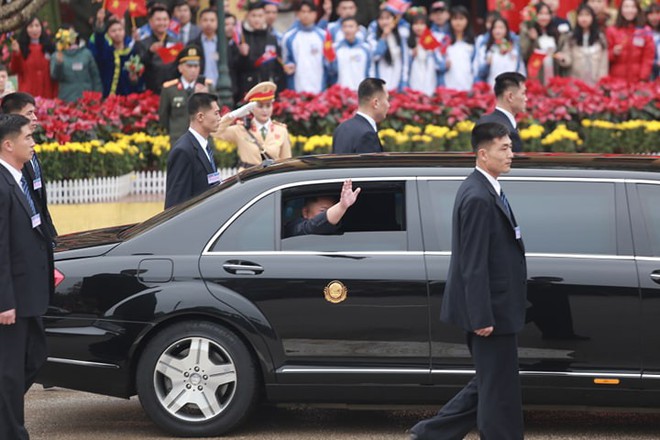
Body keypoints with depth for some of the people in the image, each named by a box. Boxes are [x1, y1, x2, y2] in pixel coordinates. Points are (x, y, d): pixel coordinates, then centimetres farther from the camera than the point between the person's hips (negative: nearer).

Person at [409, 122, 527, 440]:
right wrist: (482, 318, -22)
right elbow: (473, 265, -22)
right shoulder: (478, 198, -20)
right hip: (491, 311, -10)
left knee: (487, 386, 18)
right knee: (500, 390, -1)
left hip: (491, 310, 10)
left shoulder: (483, 190, 12)